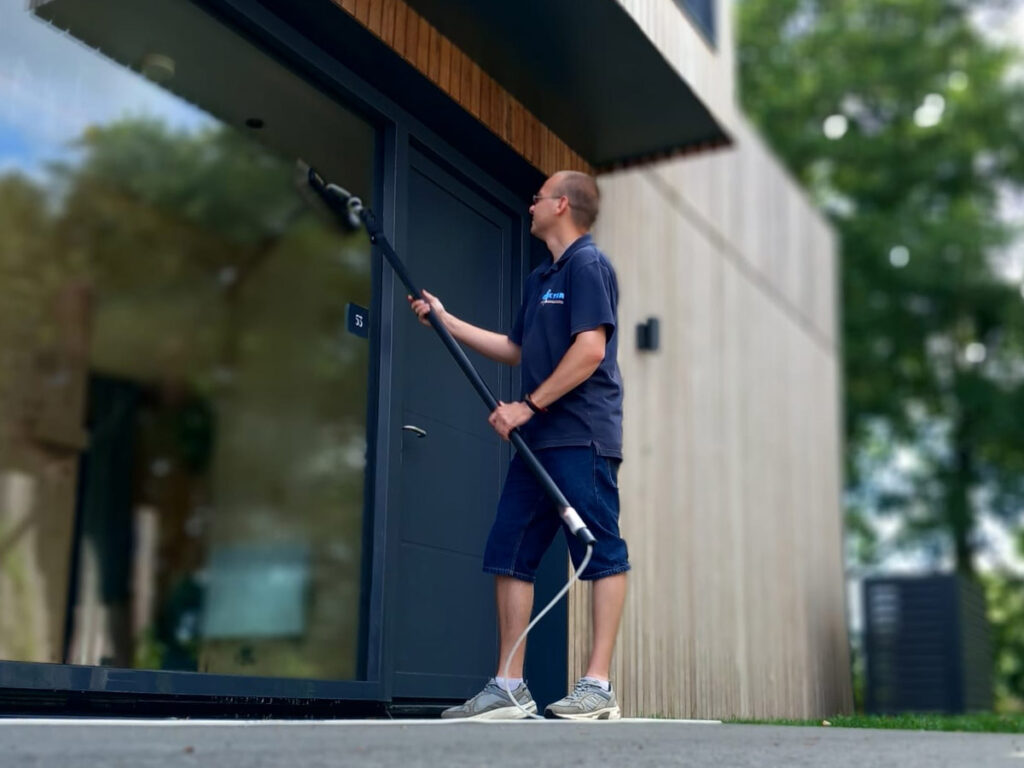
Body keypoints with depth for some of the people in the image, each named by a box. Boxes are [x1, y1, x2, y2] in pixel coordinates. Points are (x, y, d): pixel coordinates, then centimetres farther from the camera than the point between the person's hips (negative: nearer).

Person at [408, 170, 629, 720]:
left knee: (600, 552, -5)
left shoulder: (587, 265, -5)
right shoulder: (540, 278, 23)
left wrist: (528, 405, -15)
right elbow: (516, 349, 30)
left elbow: (591, 349, -16)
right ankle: (509, 686, 10)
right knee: (508, 551, 6)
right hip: (539, 438, 10)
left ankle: (598, 687, -3)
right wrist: (445, 320, 29)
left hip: (582, 437, -10)